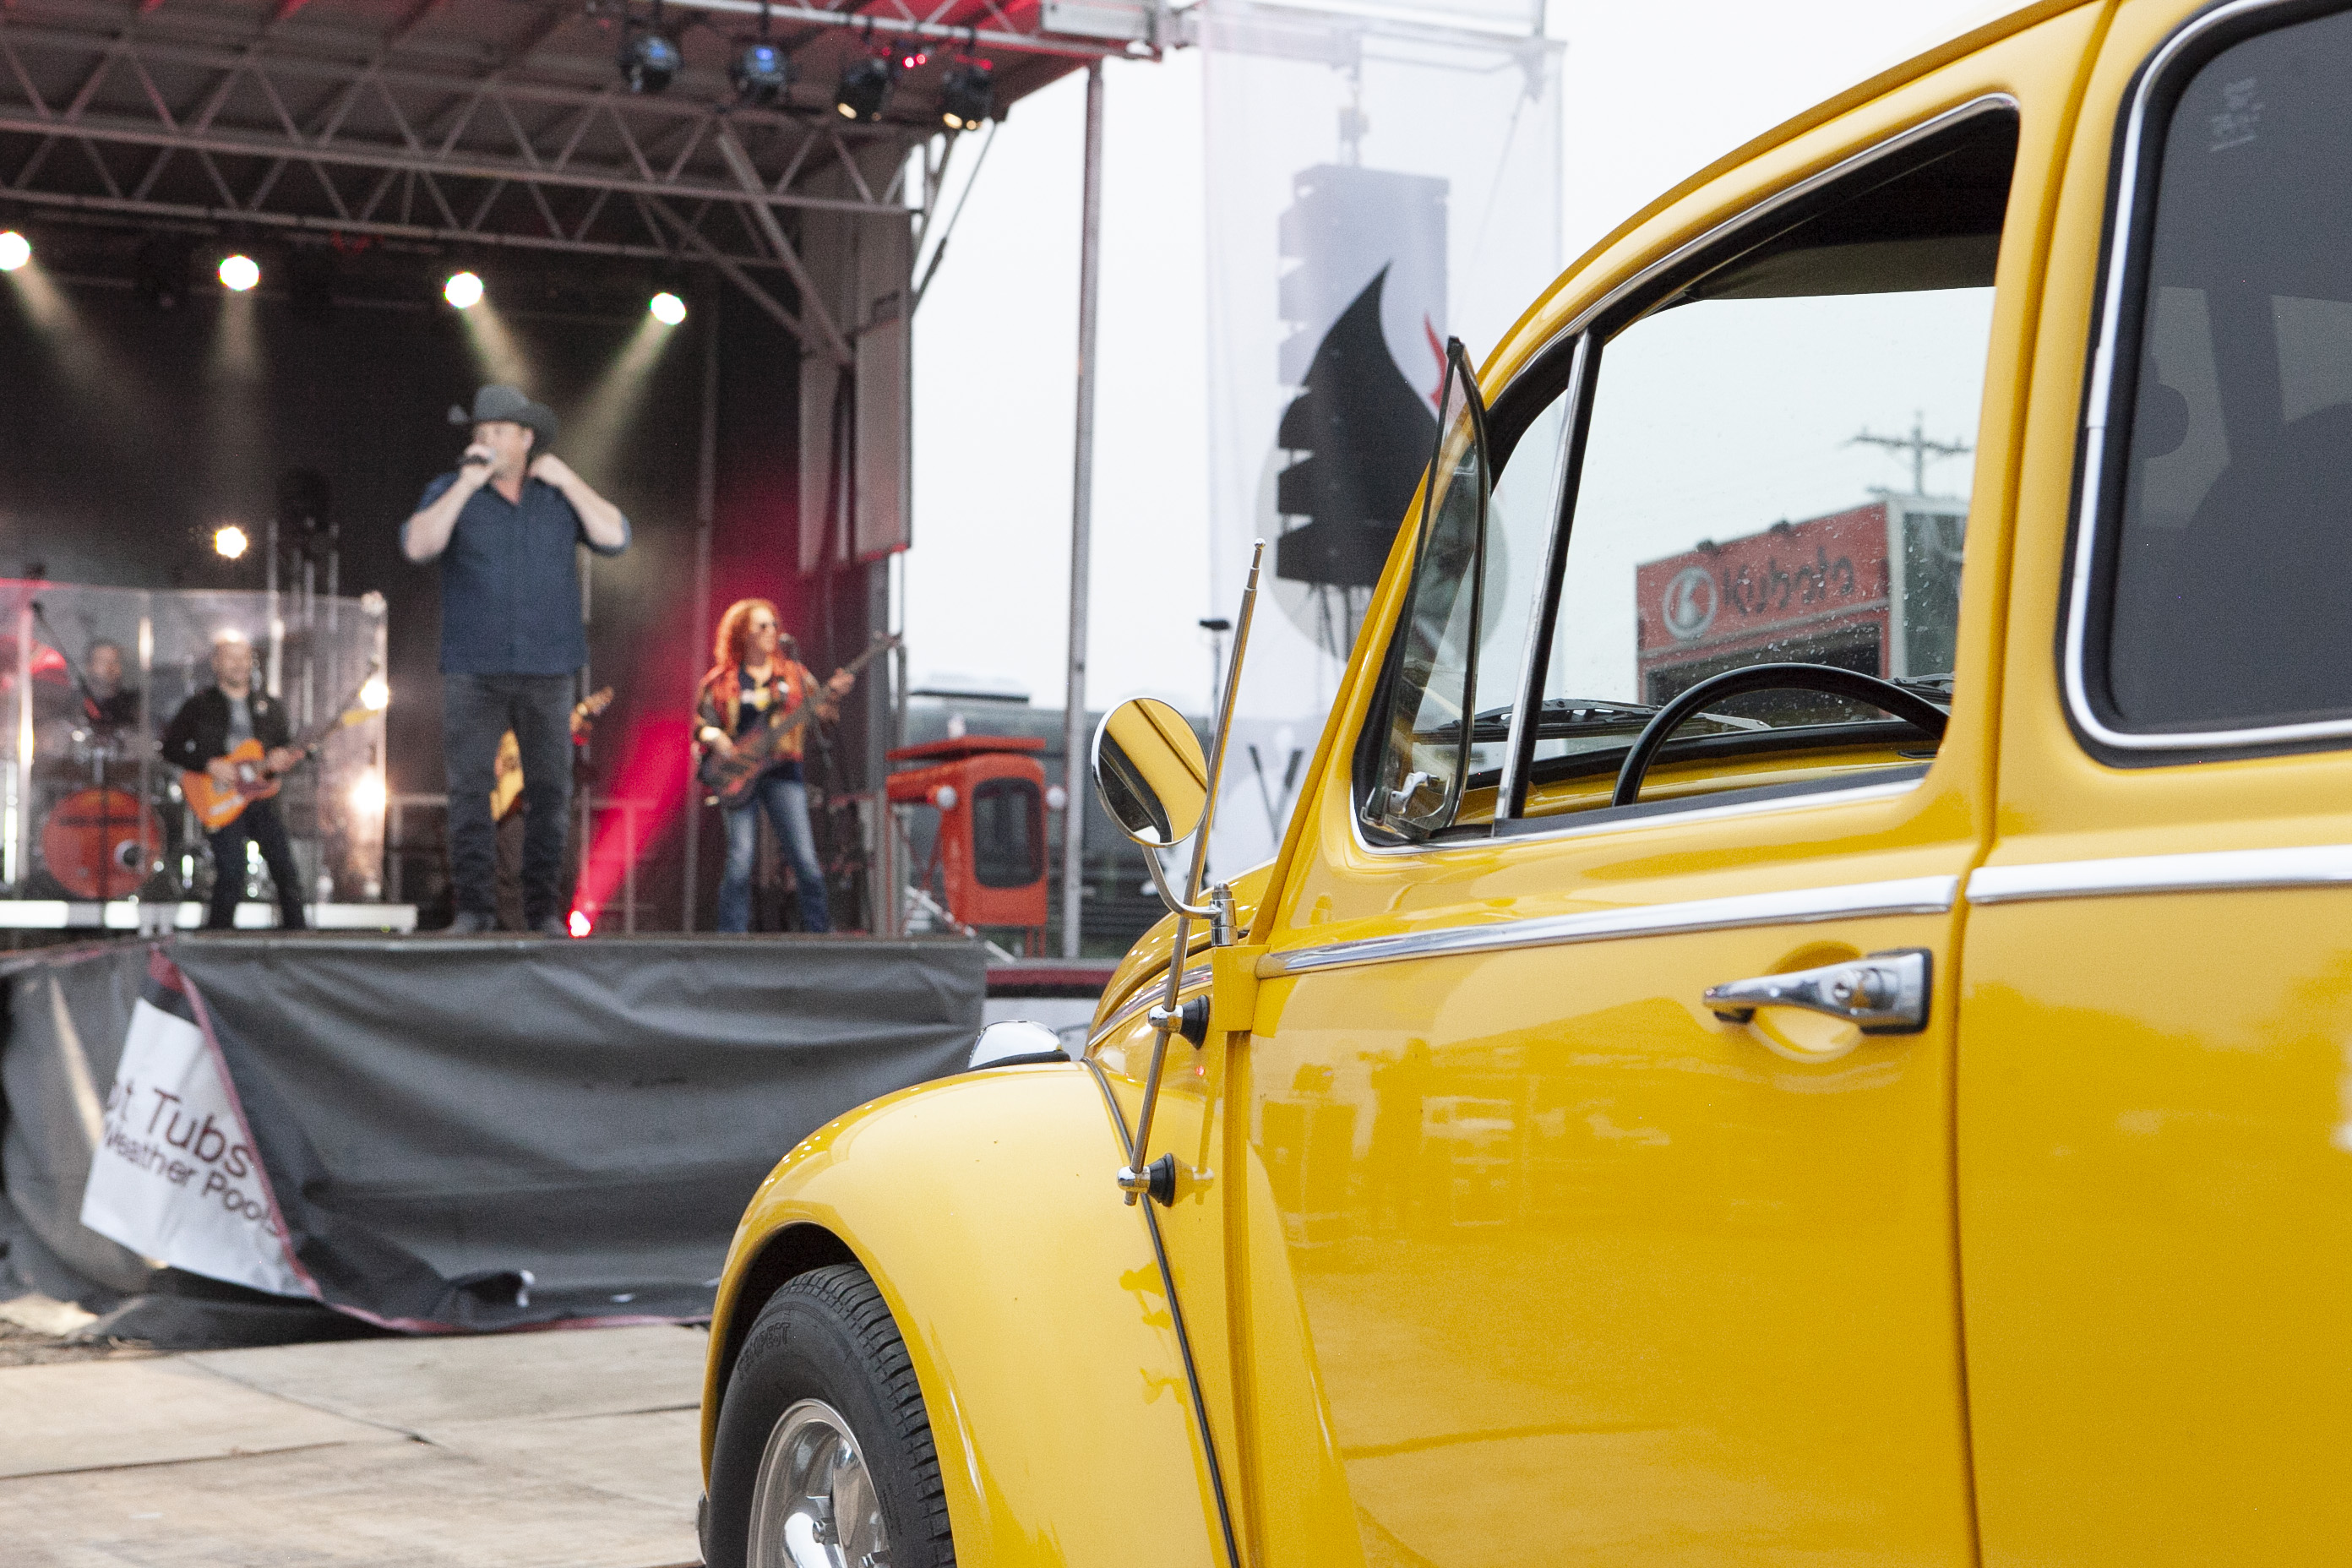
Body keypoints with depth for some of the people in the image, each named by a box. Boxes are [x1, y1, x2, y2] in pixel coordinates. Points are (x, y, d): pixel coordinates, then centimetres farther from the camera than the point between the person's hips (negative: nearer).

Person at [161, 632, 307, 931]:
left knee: (286, 873, -5)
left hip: (262, 797, 4)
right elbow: (171, 747, 2)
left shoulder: (270, 707, 16)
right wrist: (210, 764, -11)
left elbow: (285, 747, 20)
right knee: (231, 876, -13)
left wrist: (282, 758, -4)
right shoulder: (200, 706, 5)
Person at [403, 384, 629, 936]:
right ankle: (474, 907, -4)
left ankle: (544, 908, 7)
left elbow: (615, 538, -3)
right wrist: (468, 483, -15)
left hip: (547, 669, 1)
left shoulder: (559, 493, 9)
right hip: (473, 670, -1)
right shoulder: (450, 490, 4)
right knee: (470, 789, -7)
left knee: (549, 792, 1)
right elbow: (418, 545, -13)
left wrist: (566, 480, -6)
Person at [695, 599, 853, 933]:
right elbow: (701, 724, 9)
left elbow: (817, 710, 9)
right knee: (740, 861, -10)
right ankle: (731, 938, -3)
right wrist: (715, 737, -11)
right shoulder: (722, 681, 9)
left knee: (805, 858, -8)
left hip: (782, 771, 1)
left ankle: (818, 929, 0)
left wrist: (832, 693, -9)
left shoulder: (793, 674, 14)